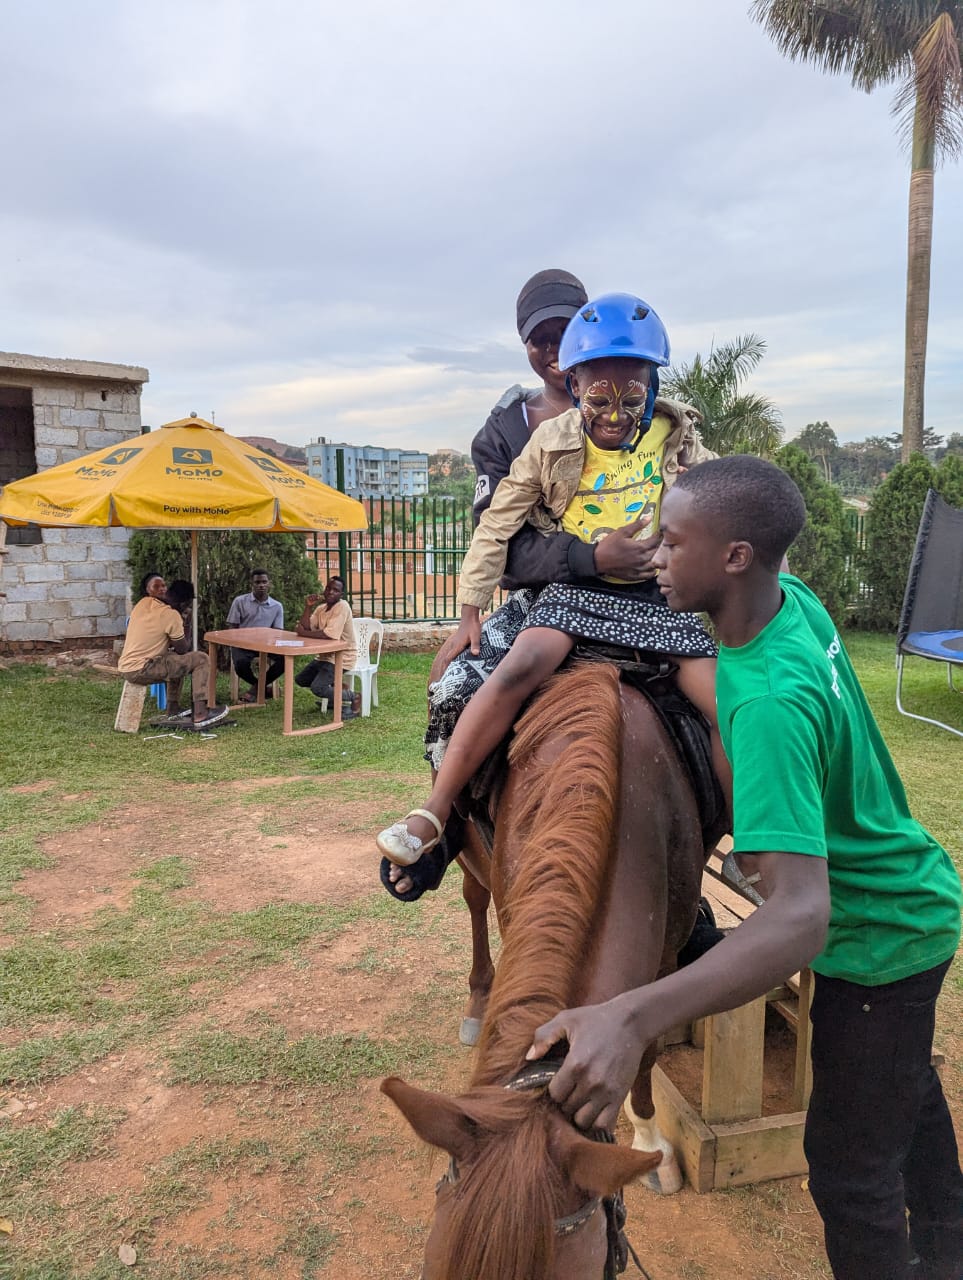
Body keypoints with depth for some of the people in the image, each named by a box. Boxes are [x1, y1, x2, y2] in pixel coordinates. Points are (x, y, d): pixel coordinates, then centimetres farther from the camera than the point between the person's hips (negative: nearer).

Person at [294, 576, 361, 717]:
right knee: (300, 680, 14)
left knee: (317, 688, -21)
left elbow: (329, 635, -31)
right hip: (325, 655, 9)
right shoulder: (321, 608, 6)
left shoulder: (342, 606, -21)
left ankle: (352, 697, -1)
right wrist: (308, 607, -14)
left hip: (341, 657, -9)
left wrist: (302, 632, -20)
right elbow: (306, 628, -3)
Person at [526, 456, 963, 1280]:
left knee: (849, 1164, 7)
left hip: (881, 937, -10)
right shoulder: (798, 599, -13)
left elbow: (801, 915, -46)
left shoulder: (769, 704, -39)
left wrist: (631, 1020, -57)